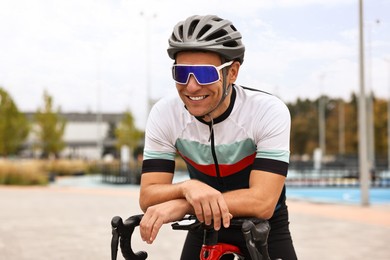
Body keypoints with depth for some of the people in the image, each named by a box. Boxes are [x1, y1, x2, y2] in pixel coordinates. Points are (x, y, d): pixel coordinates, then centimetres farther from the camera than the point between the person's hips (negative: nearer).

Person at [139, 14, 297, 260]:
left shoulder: (269, 111, -27)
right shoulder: (164, 114, -19)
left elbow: (262, 202, -34)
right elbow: (148, 196, -21)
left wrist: (181, 205, -43)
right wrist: (188, 187, -43)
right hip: (205, 228, 2)